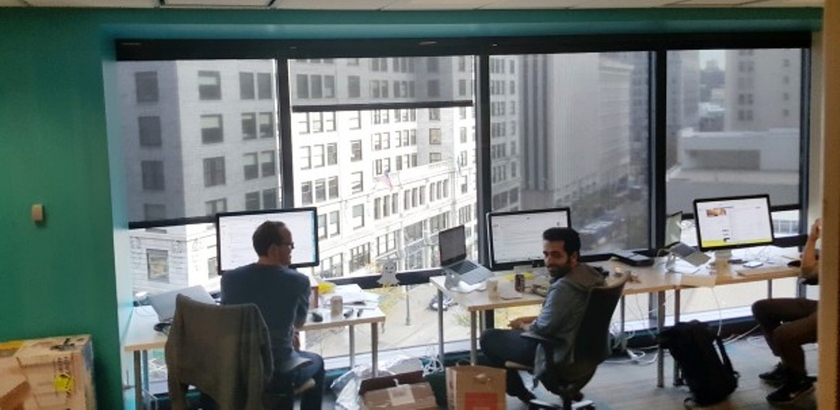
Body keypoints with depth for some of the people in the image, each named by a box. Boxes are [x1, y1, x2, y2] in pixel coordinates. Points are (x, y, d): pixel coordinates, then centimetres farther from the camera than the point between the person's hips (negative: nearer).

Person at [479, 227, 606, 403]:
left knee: (488, 337, 5)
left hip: (558, 356, -9)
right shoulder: (588, 273, -4)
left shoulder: (563, 288, -32)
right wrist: (529, 320, 9)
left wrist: (522, 325, 2)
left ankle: (519, 392, 19)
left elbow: (540, 330, -18)